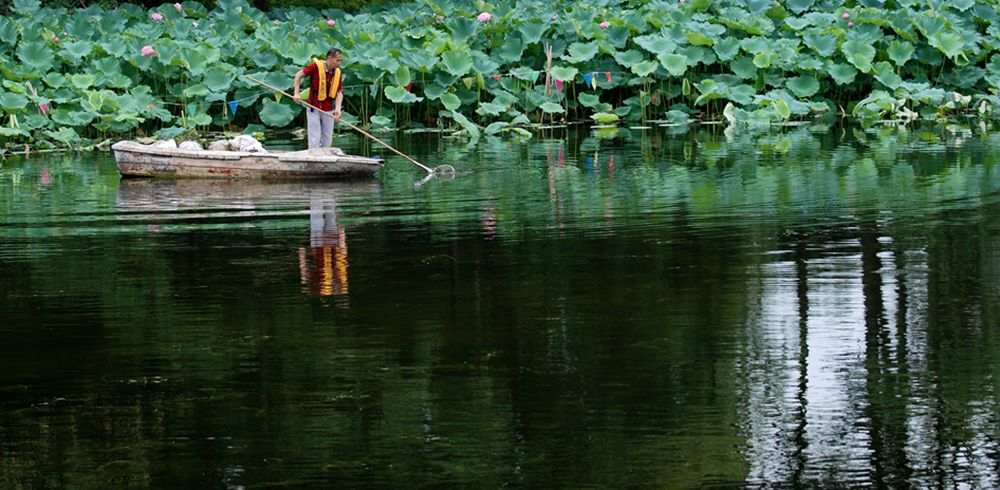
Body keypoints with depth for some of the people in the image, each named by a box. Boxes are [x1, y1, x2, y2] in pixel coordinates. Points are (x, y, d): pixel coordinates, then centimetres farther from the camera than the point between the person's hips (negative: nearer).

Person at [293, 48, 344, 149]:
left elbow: (339, 92, 1)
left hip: (328, 110, 4)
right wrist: (296, 93, -12)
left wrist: (337, 108, -16)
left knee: (327, 138, 9)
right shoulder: (316, 66, -13)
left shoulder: (338, 73, 0)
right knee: (315, 137, -5)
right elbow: (299, 75, -4)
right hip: (314, 109, -4)